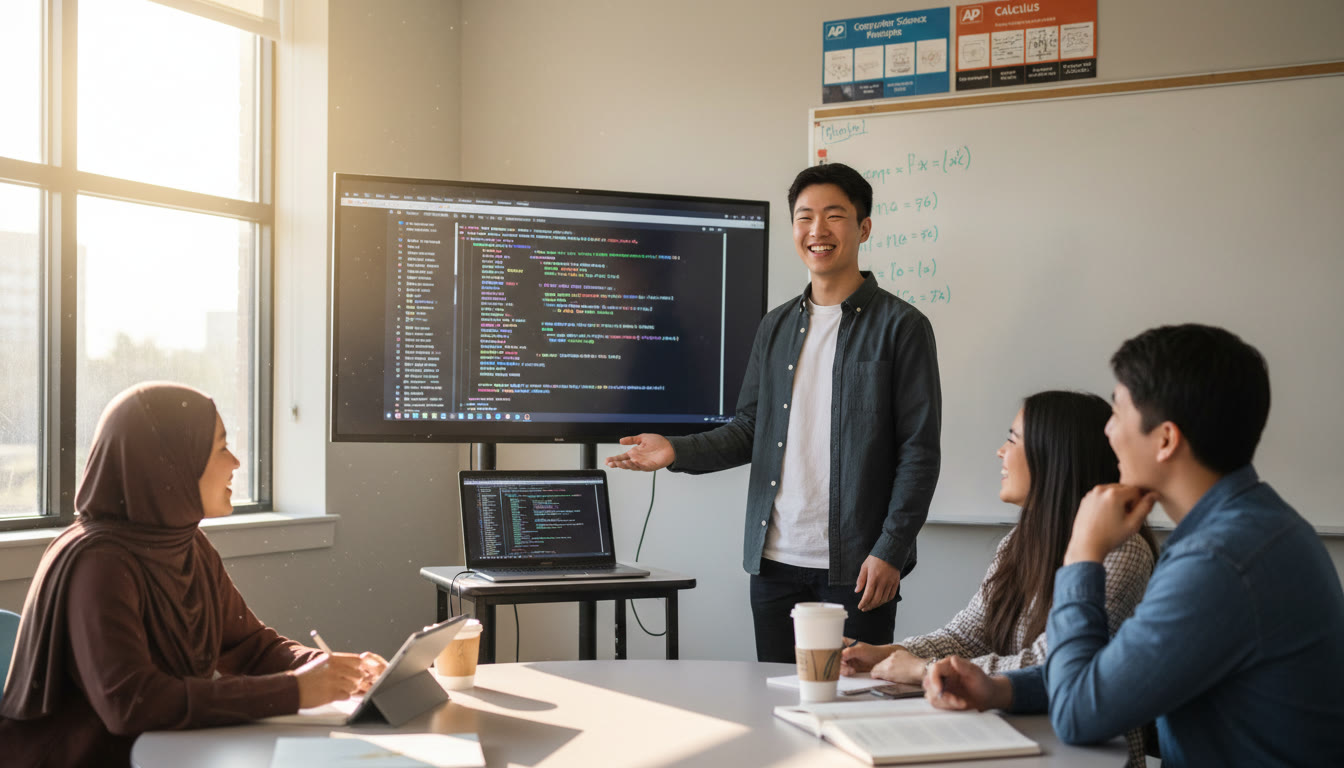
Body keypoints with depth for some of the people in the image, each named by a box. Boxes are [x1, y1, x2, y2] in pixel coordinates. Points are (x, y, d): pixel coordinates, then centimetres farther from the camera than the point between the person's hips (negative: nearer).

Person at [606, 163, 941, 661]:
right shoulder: (776, 327, 14)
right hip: (775, 563, 5)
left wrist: (889, 551, -12)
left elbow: (920, 452, -5)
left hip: (855, 566, -5)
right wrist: (676, 451, -1)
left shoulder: (901, 326, -3)